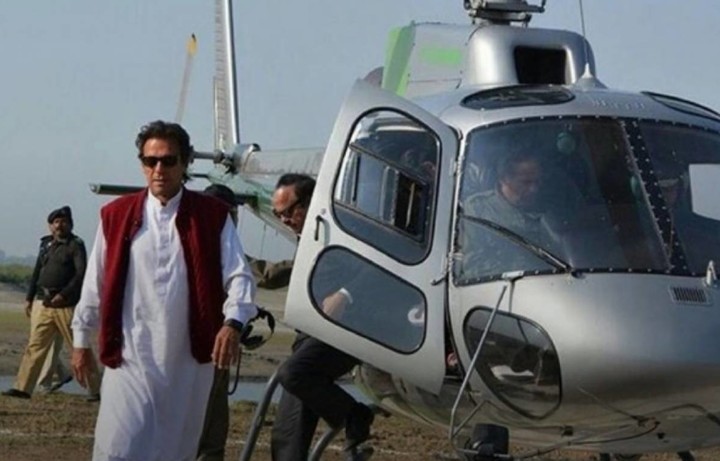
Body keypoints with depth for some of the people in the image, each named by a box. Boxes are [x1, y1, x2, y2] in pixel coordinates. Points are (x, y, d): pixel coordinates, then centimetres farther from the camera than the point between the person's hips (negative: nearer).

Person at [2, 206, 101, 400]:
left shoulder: (76, 245, -3)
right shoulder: (46, 244, 15)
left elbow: (81, 273, -13)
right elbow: (37, 273, 21)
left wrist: (63, 295, -20)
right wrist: (30, 298, 16)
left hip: (66, 305, -6)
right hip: (42, 304, 6)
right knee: (35, 346, 3)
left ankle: (95, 389, 6)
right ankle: (23, 388, 3)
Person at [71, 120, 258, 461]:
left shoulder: (212, 216, 3)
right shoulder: (116, 216, 5)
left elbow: (238, 275, -4)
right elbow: (96, 283, 11)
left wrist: (233, 322, -22)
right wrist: (81, 340, 14)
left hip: (188, 360, 1)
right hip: (130, 356, -1)